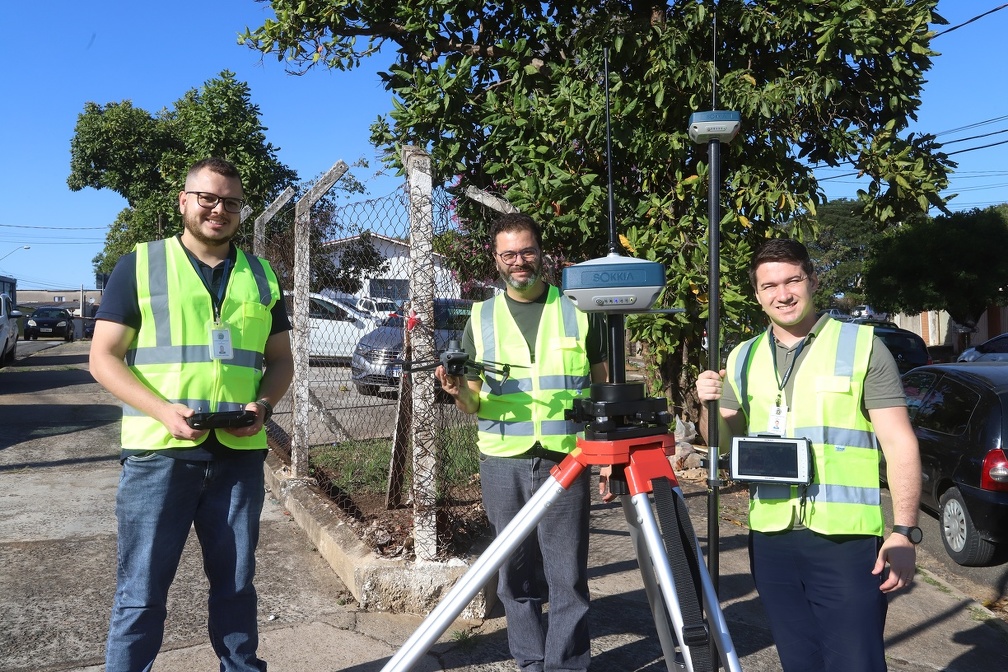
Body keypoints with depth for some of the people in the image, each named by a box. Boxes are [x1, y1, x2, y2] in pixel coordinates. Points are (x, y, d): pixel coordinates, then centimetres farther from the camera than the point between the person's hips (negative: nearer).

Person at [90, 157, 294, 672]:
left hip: (239, 453, 3)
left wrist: (264, 405, -6)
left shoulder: (260, 276, 12)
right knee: (141, 590, 5)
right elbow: (104, 358, -2)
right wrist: (166, 412, -17)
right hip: (158, 452, -3)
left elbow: (280, 359, 15)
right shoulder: (139, 266, 2)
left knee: (235, 583, 15)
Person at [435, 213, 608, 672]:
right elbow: (474, 403, 9)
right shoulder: (480, 318, 8)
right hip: (503, 465, 2)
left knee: (568, 577, 1)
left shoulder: (578, 311, 5)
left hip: (566, 461, -2)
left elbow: (602, 390, 8)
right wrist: (459, 391, -13)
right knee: (515, 576, 10)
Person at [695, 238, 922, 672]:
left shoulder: (862, 346, -2)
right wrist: (712, 409, -6)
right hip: (770, 539, 4)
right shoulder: (742, 359, 10)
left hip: (847, 538, -4)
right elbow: (726, 449, 14)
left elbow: (899, 443, -4)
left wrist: (904, 531, -12)